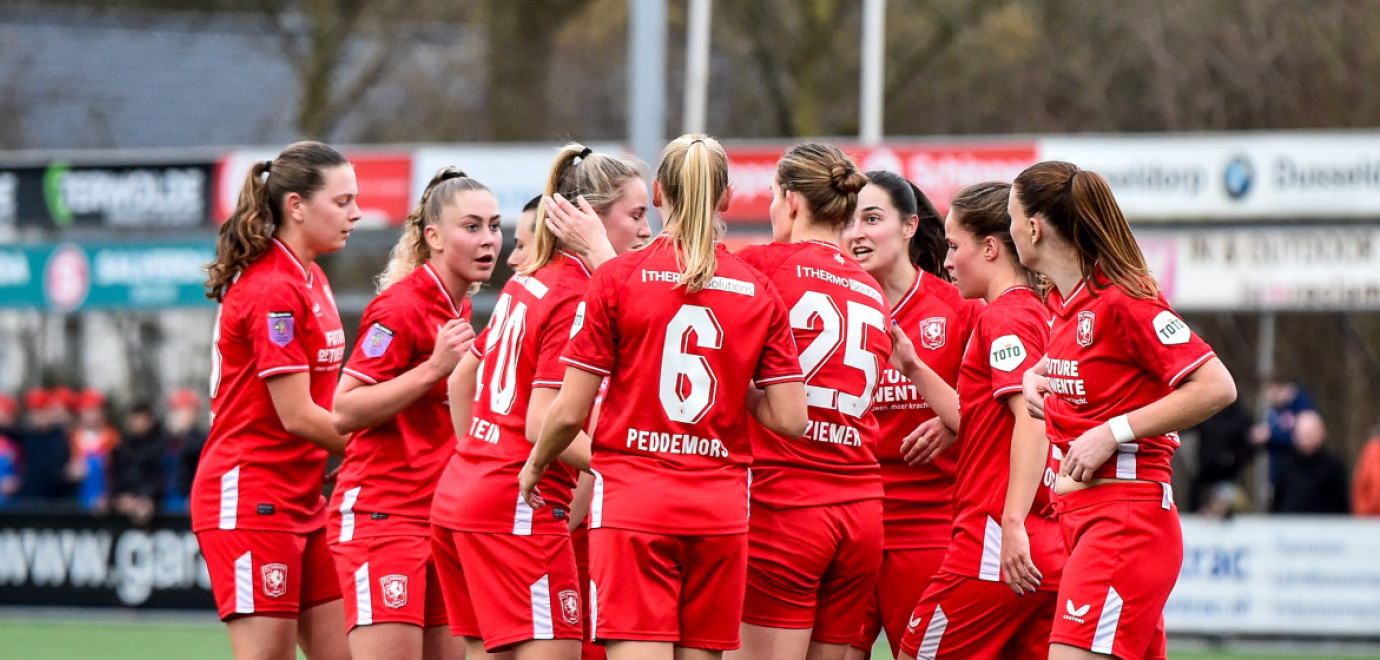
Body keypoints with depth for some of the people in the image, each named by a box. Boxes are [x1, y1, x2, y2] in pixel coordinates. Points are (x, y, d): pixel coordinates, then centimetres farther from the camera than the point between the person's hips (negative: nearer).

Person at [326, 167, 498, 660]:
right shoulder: (400, 306, -11)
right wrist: (434, 368, -22)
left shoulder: (458, 308, 15)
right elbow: (343, 412, -17)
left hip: (438, 517, 9)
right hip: (381, 514, -9)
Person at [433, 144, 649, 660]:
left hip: (457, 497, 9)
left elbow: (461, 380, 23)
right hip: (520, 509, -9)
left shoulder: (526, 284, 13)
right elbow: (542, 424, -19)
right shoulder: (577, 299, -14)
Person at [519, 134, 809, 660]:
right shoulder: (760, 292, 3)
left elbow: (570, 412, -3)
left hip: (632, 501, -3)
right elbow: (791, 419, -1)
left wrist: (535, 465, 16)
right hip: (720, 510, 3)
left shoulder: (616, 278, -3)